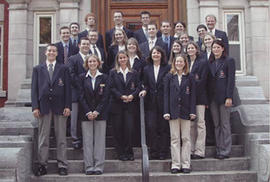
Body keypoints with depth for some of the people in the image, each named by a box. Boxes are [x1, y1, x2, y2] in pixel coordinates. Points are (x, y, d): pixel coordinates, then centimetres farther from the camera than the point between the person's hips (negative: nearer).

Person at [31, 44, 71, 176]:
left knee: (61, 137, 2)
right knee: (43, 138, 3)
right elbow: (34, 89, 7)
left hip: (59, 106, 0)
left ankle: (62, 165, 8)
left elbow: (67, 88, 5)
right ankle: (42, 165, 10)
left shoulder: (63, 69, 10)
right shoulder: (37, 69, 12)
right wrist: (35, 107, -4)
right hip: (43, 106, 1)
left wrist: (68, 106, -5)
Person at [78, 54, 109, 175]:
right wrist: (88, 112, -9)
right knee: (87, 140, 0)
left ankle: (99, 166, 5)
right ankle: (89, 167, 6)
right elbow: (81, 96, 1)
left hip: (100, 113, 0)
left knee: (100, 139, 0)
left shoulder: (104, 77, 6)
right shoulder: (82, 77, 7)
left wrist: (97, 111, -10)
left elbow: (105, 96, 0)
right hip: (86, 113, 0)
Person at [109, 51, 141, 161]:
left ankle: (129, 152, 7)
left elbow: (138, 86, 6)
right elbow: (111, 88, -2)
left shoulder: (133, 73, 10)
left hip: (130, 104, 1)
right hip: (116, 105, -1)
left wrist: (132, 95, -11)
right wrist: (121, 96, -13)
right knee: (118, 129, 1)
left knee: (129, 128, -5)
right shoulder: (113, 72, 5)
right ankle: (121, 153, 11)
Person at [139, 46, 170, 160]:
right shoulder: (147, 69, 13)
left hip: (164, 102, -2)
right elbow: (146, 84, 16)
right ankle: (154, 152, 7)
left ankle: (163, 152, 11)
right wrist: (144, 90, -6)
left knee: (164, 128, 2)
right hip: (151, 102, 2)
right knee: (151, 127, -4)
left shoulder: (167, 68, 2)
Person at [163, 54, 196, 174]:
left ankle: (185, 165, 9)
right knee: (174, 138, 2)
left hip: (185, 111, 0)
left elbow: (192, 95, 4)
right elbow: (166, 95, 3)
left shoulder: (189, 78, 6)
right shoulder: (169, 77, 7)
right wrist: (166, 111, -5)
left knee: (186, 138, 3)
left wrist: (192, 111, -5)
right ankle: (175, 165, 7)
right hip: (173, 111, 0)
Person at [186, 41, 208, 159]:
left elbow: (202, 80, -8)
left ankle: (199, 151, -2)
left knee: (200, 123, -4)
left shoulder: (203, 62, 0)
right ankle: (191, 150, 10)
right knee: (190, 124, 5)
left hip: (199, 96, -5)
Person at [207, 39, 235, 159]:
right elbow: (209, 80, 14)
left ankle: (225, 151, 4)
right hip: (212, 97, 5)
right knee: (216, 125, 7)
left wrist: (229, 97, -14)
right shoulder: (210, 63, 15)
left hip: (224, 96, -5)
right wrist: (207, 99, 7)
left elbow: (231, 80, -7)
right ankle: (218, 150, 13)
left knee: (225, 124, -2)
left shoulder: (229, 61, 0)